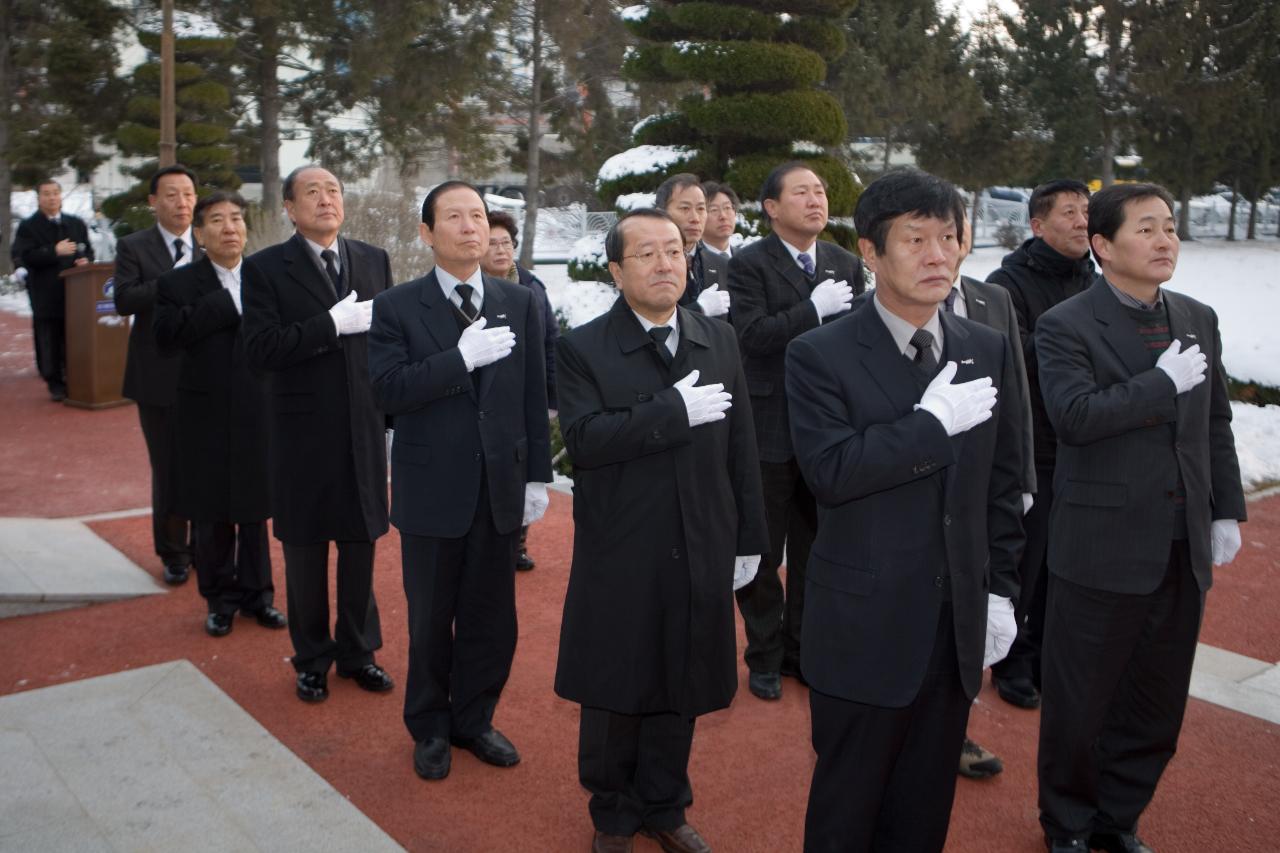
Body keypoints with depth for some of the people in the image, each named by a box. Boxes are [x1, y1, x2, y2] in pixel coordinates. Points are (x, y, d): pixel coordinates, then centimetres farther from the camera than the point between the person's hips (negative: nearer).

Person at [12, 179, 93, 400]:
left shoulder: (76, 224, 15)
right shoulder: (28, 227, 3)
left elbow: (88, 250, 19)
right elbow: (24, 257, -8)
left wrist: (85, 260, -4)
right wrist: (54, 252, -17)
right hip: (46, 295, -3)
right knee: (50, 343, 0)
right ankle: (56, 384, 7)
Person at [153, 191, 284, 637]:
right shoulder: (176, 282, -2)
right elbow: (166, 334, -20)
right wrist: (229, 301, -21)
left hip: (258, 413, 1)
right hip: (206, 417, -1)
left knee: (255, 509, 13)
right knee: (212, 515, 10)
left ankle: (256, 592, 29)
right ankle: (220, 597, 27)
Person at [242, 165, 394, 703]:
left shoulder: (374, 260, 5)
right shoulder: (267, 268, -5)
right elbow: (260, 350, -15)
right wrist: (332, 325, -21)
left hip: (364, 431, 3)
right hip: (303, 433, -2)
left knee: (360, 544, 12)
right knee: (305, 552, 10)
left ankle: (358, 650, 29)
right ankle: (312, 658, 28)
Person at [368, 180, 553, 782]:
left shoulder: (520, 304, 5)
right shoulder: (396, 307, -3)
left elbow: (534, 397, 5)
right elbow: (389, 391, -15)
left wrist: (538, 477, 3)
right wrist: (461, 357, -24)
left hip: (502, 487, 3)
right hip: (432, 489, -2)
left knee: (491, 617, 12)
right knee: (431, 618, 12)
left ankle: (474, 719, 34)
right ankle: (430, 728, 32)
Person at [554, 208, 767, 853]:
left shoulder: (720, 341, 6)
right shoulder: (583, 348, -6)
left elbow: (741, 451, 7)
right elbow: (584, 439, -21)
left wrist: (747, 540, 8)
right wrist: (674, 409, -24)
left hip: (701, 556, 3)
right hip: (619, 558, -3)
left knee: (680, 691, 16)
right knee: (614, 692, 12)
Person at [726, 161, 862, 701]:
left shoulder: (845, 264, 8)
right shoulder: (748, 265, -7)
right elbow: (751, 335, -19)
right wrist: (813, 309, -23)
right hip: (771, 429, -4)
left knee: (816, 551, 15)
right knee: (764, 552, 8)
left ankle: (802, 649, 31)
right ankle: (765, 657, 25)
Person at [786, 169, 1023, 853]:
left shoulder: (988, 350, 5)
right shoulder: (820, 355, -10)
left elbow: (1002, 482, 10)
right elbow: (829, 472, -22)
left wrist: (1000, 588, 6)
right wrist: (933, 422, -23)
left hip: (958, 625, 5)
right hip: (863, 628, -4)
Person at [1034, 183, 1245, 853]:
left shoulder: (1199, 320, 10)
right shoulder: (1065, 327, -10)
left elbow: (1216, 425, 15)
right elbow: (1074, 416, -25)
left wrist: (1227, 510, 11)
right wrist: (1164, 382, -19)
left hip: (1184, 550, 6)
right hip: (1102, 550, -6)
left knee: (1157, 704, 17)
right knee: (1079, 704, 8)